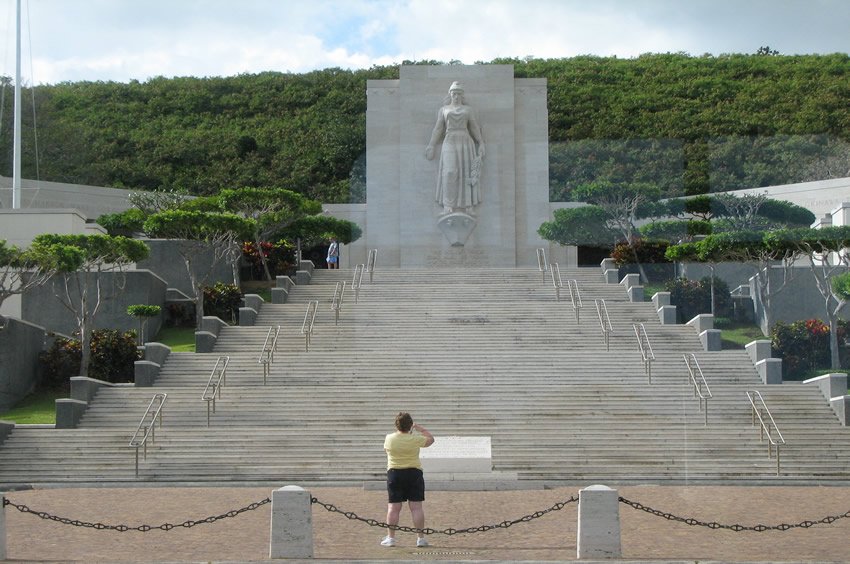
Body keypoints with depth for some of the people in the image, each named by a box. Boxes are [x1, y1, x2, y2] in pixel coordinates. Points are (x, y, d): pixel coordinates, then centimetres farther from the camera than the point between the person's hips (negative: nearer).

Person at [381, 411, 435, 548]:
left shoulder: (389, 438, -4)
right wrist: (419, 428, 16)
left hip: (394, 474, 1)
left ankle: (391, 537, 7)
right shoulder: (415, 439, -8)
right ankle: (420, 538, 4)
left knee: (393, 507, 5)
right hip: (414, 473, -1)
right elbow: (430, 439, 10)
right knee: (416, 507, 2)